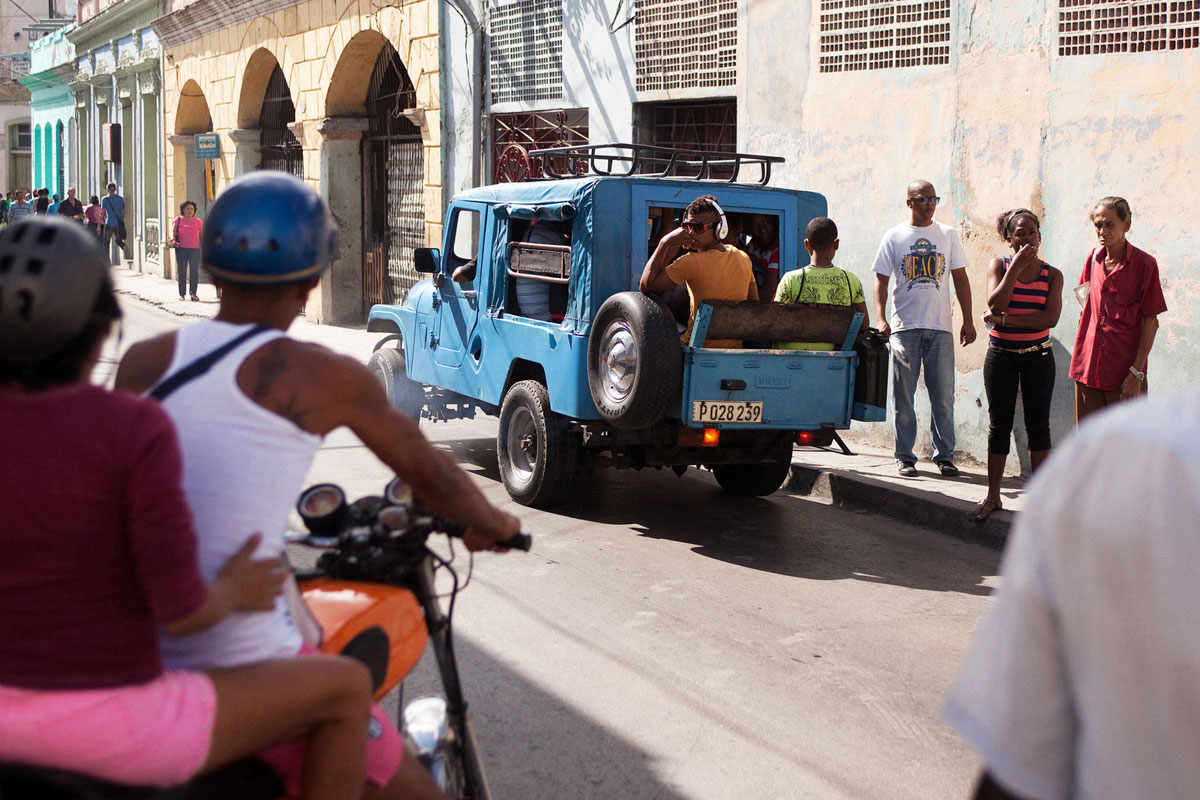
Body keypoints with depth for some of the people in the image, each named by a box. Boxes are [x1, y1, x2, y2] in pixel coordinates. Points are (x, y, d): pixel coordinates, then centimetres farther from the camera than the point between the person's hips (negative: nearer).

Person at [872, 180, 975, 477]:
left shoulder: (948, 235, 9)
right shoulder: (894, 237, 5)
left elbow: (960, 279, 10)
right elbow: (881, 281, 3)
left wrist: (968, 320, 4)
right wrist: (881, 318, -10)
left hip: (940, 327, 1)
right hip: (905, 327, -1)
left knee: (943, 394, 1)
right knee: (903, 395, 2)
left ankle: (944, 455, 10)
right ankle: (905, 456, 10)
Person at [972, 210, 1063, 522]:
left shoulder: (1052, 275, 0)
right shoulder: (999, 265, 0)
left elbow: (1050, 318, -14)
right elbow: (996, 304, -16)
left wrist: (1005, 319, -17)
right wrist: (1016, 267, -18)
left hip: (1037, 358, 0)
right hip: (1001, 356, 0)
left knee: (1038, 424, 5)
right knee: (999, 425, 4)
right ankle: (992, 497, 11)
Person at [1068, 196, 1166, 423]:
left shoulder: (1144, 264, -8)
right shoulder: (1093, 258, 8)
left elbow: (1151, 322, -9)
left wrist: (1137, 373, -14)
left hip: (1125, 370, -5)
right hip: (1087, 368, 5)